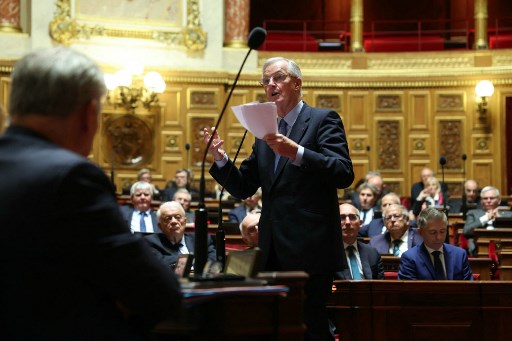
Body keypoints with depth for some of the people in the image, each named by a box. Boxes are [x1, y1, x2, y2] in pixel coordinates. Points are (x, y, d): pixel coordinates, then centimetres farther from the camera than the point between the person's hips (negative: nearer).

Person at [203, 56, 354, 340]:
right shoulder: (265, 132, 17)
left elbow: (344, 174, -15)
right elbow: (243, 189, 17)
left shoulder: (323, 120, -2)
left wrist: (296, 152, -26)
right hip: (274, 251, 7)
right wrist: (220, 158, -1)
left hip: (309, 251, -6)